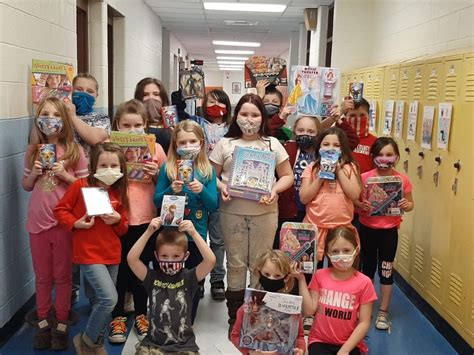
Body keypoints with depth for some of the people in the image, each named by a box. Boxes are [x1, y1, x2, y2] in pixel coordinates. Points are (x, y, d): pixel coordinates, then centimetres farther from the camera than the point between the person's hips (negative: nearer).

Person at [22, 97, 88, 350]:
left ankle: (61, 324, 23)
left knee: (62, 276, 9)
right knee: (42, 276, 15)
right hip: (37, 222, 3)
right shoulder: (32, 151, 2)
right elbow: (26, 185, 11)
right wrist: (34, 174, -9)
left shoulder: (74, 151, -7)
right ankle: (43, 322, 29)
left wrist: (65, 175, -18)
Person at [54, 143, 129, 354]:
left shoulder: (118, 193, 6)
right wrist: (75, 223, -19)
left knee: (102, 301, 14)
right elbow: (60, 209, -2)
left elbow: (123, 230, 11)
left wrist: (117, 221, -11)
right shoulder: (80, 186, -8)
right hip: (88, 253, -6)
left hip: (112, 254, 6)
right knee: (109, 299, -16)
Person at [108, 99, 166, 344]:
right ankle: (118, 316, 27)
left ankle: (141, 314, 30)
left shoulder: (155, 148, 1)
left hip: (146, 218, 1)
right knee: (118, 268, 10)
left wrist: (156, 173, -12)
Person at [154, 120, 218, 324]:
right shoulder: (168, 167, -2)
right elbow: (157, 201, -1)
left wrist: (202, 190, -20)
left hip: (197, 233, 1)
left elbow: (214, 206, -2)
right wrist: (170, 190, -20)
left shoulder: (208, 170, 0)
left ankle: (188, 324, 30)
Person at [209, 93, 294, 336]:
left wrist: (275, 190, -11)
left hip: (264, 211, 0)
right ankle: (234, 317, 19)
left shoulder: (272, 144, 5)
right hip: (232, 211, 0)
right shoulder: (225, 144, 4)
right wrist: (221, 187, -13)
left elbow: (287, 176, 7)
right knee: (236, 263, 7)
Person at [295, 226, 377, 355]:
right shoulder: (320, 276, -1)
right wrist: (301, 279, -11)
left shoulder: (364, 282, -8)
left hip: (350, 344, -1)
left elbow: (364, 323, -6)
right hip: (320, 341, 1)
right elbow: (309, 310, -6)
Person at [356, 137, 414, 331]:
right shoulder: (364, 178, -9)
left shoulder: (402, 180, -7)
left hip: (389, 231, 0)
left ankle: (383, 312, 19)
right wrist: (361, 205, -23)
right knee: (368, 267, 15)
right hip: (367, 229, 1)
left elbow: (411, 203, 3)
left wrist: (406, 205, -19)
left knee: (386, 270, 5)